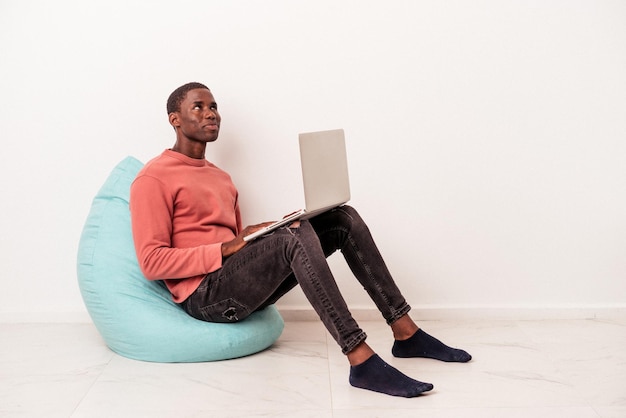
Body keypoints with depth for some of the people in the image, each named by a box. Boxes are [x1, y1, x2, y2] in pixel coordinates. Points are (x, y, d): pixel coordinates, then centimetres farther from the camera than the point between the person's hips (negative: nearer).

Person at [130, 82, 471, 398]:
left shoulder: (220, 178, 23)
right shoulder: (153, 179, -3)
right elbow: (152, 262, -12)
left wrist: (268, 230, 2)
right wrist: (226, 248, -19)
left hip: (241, 287, 8)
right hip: (204, 295, -8)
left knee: (343, 218, -4)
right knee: (296, 235, -33)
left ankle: (406, 333, -5)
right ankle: (361, 361, -37)